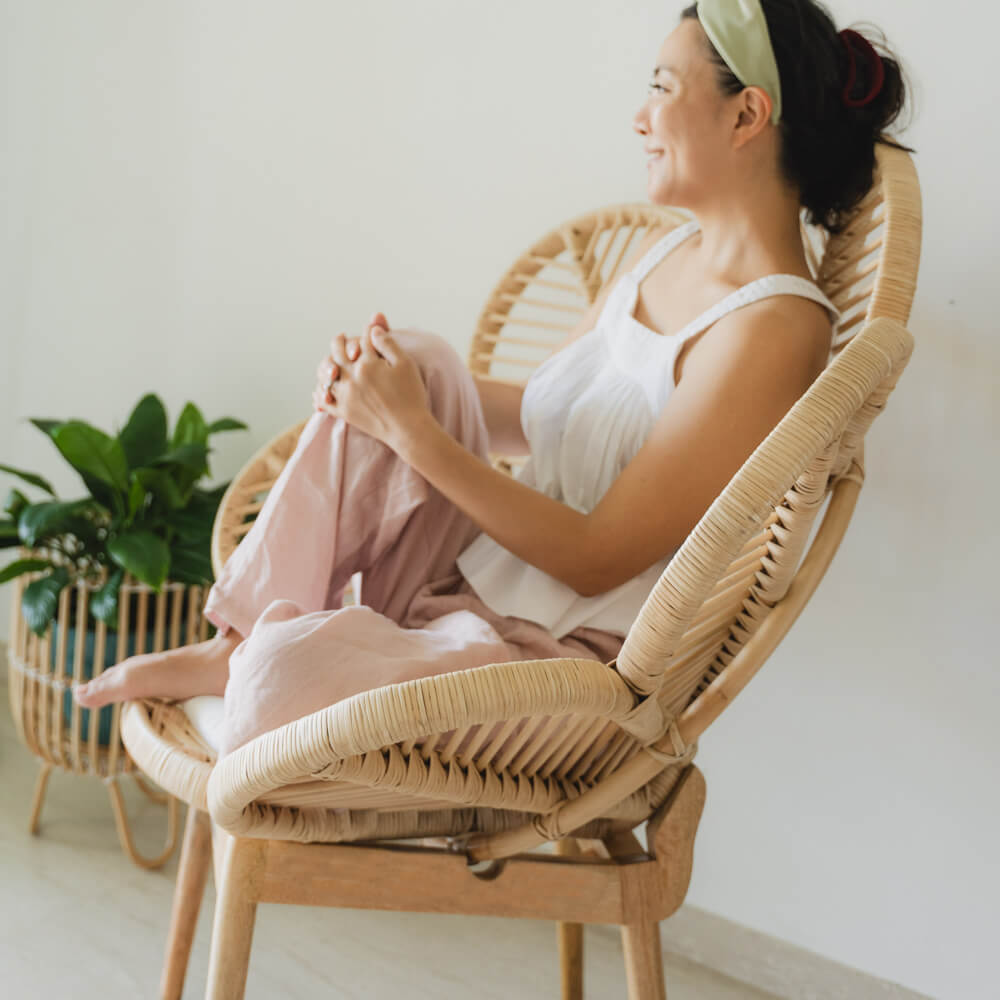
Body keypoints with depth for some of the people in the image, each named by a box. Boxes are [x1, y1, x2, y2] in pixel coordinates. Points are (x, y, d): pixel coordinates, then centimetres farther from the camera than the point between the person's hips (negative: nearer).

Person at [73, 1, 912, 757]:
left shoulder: (775, 329, -22)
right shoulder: (662, 250, 7)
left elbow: (595, 559, -22)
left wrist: (413, 432, -21)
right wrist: (393, 377, -1)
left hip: (569, 662, -9)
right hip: (469, 586, 9)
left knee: (291, 669, -31)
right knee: (419, 360, -9)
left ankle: (257, 659, 9)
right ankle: (236, 647, -3)